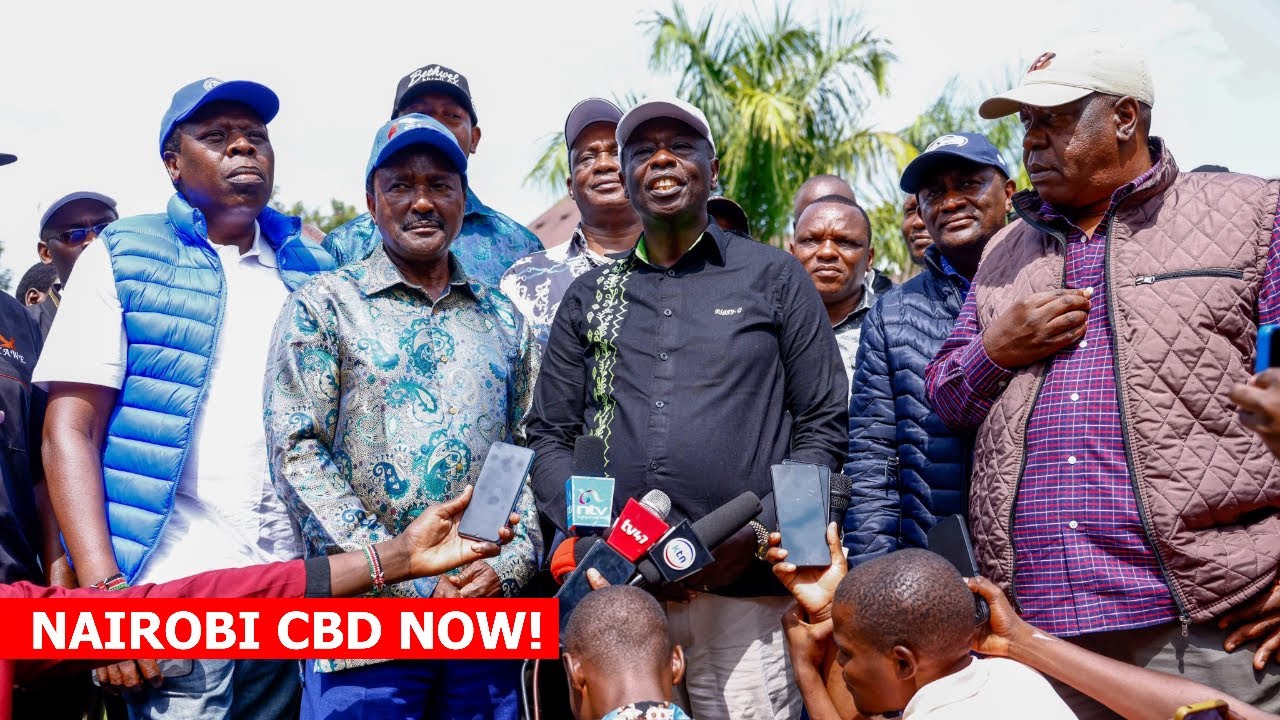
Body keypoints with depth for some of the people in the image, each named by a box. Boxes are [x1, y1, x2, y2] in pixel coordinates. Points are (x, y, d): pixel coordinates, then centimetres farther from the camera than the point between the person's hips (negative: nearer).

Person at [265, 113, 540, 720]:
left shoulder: (504, 322, 14)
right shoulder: (324, 306, 3)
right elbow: (297, 453, -6)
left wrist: (506, 568, -6)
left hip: (489, 622, 3)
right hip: (365, 622, -3)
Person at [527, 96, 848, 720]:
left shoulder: (774, 278, 7)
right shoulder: (589, 296, 15)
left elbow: (823, 426, 4)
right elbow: (550, 436, 13)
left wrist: (760, 534, -9)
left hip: (744, 590, -2)